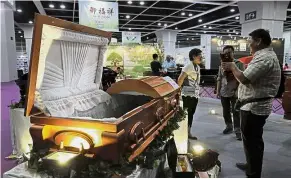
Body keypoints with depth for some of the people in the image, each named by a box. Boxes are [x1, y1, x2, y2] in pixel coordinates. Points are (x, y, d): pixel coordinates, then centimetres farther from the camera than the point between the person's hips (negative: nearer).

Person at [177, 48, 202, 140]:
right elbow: (180, 79, -18)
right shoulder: (189, 66, -14)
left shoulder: (198, 67, 12)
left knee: (191, 114, 14)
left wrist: (197, 92, 12)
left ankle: (188, 133, 25)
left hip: (195, 95, 8)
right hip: (188, 95, -8)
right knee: (186, 114, 0)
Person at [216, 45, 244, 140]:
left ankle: (238, 130, 7)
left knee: (236, 112, -1)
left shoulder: (239, 64, -6)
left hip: (235, 92, -5)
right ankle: (229, 126, 31)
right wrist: (218, 91, 8)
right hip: (224, 93, 5)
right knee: (226, 111, 14)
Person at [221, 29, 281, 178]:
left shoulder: (264, 57, -20)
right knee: (252, 139, 22)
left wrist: (232, 67, -8)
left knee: (252, 141, 0)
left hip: (254, 107, -11)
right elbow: (250, 77, 16)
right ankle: (252, 166, 38)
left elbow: (244, 79, -26)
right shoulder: (265, 55, 16)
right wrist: (233, 69, 4)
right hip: (255, 105, 11)